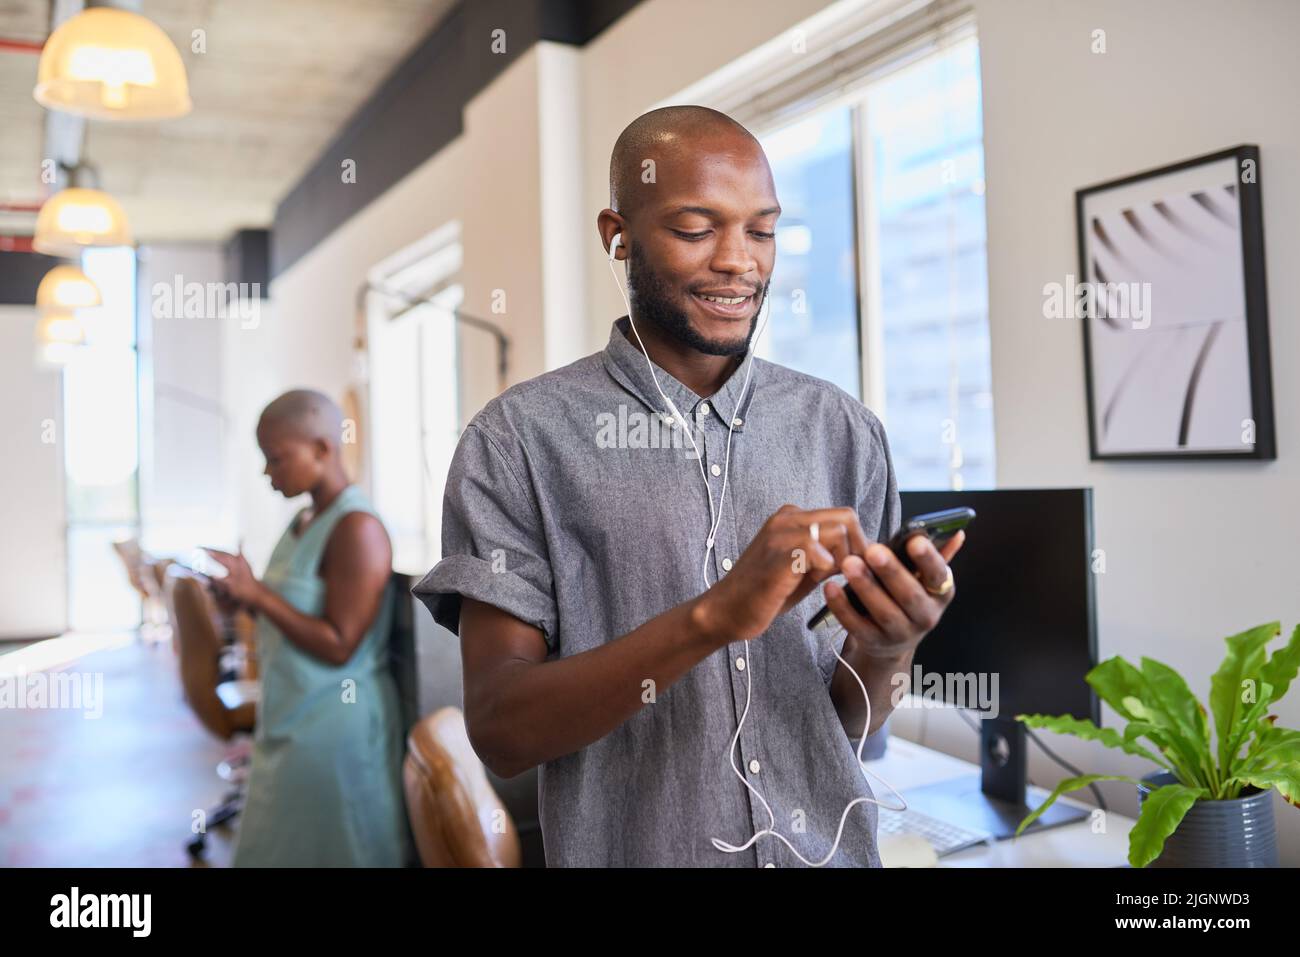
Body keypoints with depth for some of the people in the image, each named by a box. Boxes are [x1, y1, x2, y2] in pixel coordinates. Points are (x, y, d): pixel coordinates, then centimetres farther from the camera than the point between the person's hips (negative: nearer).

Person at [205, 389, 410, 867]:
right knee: (281, 849, 19)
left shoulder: (357, 528, -19)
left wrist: (256, 592, -21)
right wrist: (243, 596, 1)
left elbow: (338, 645, -21)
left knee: (326, 851, 4)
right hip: (291, 720, 9)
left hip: (333, 727, -9)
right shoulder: (303, 522, 10)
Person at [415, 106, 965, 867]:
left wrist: (884, 649, -21)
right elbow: (499, 730, -16)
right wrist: (713, 615, -28)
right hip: (629, 849, -2)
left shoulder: (843, 431, -3)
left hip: (831, 850, 3)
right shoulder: (520, 438, -12)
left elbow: (849, 723, 0)